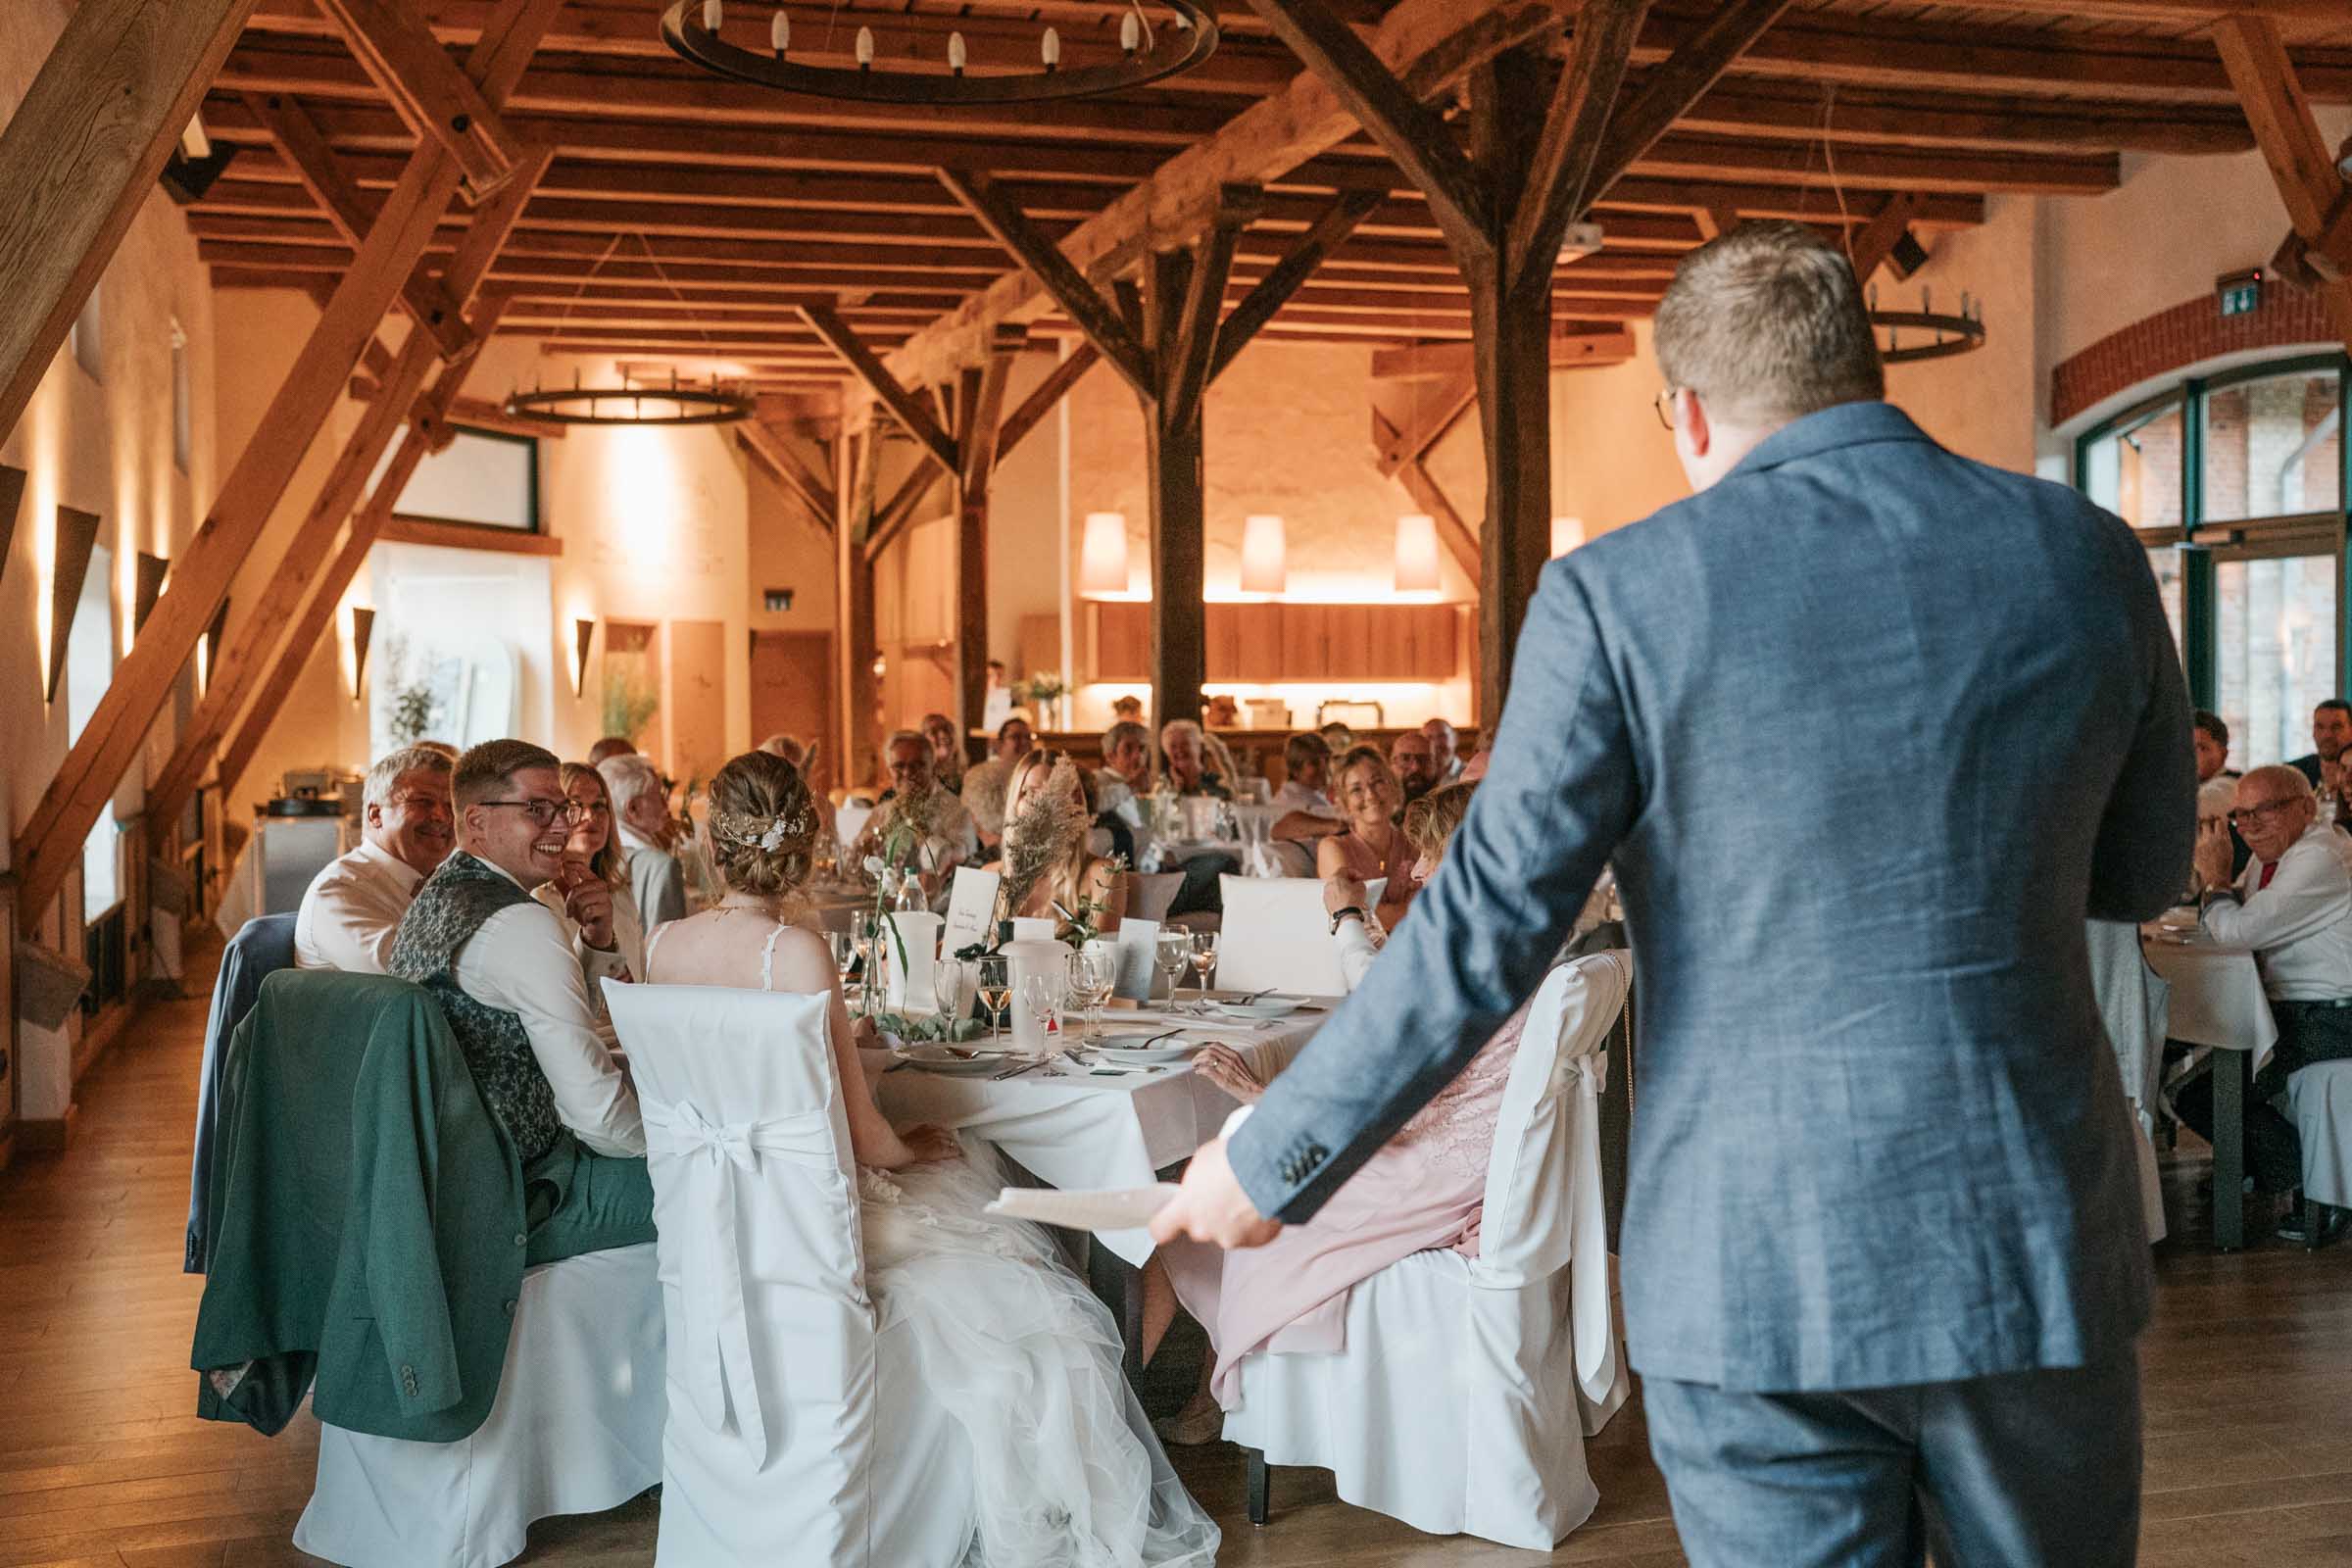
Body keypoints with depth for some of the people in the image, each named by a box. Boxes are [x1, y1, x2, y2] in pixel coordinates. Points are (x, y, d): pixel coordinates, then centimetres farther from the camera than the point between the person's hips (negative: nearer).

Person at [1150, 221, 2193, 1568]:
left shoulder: (1620, 596, -11)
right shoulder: (2087, 556, -1)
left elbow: (1483, 937, -11)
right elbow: (2146, 873, 12)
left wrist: (1273, 1166, -1)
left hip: (1753, 1272, -3)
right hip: (2035, 1253, 3)